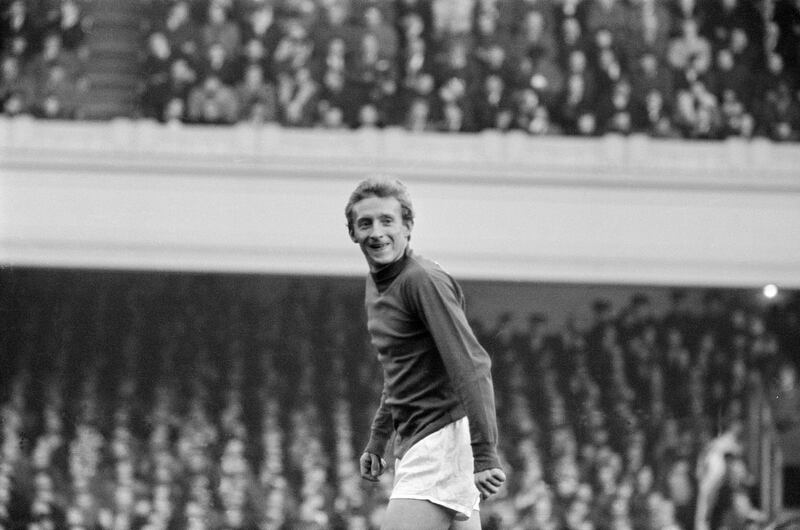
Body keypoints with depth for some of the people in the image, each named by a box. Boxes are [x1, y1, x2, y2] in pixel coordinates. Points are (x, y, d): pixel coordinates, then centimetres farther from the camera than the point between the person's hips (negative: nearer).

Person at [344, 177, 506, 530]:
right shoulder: (376, 283, 16)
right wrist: (377, 442, 28)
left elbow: (471, 367, -21)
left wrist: (485, 457, -27)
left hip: (444, 438, -10)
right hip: (412, 443, 10)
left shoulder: (425, 281, -14)